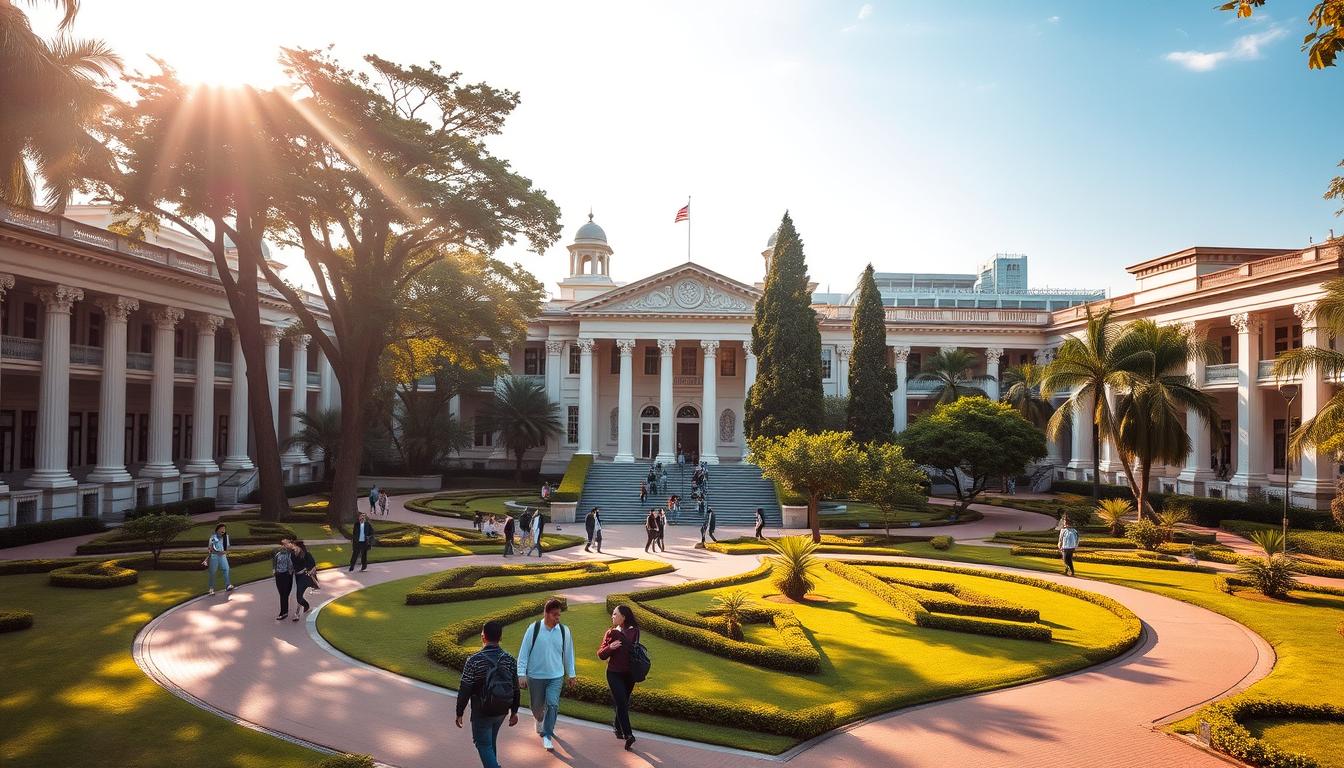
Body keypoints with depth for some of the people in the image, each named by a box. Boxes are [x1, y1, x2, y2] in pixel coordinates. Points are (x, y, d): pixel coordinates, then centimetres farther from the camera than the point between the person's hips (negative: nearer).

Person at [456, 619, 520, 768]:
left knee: (484, 744, 8)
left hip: (481, 712, -4)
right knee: (491, 741, 25)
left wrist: (459, 713, -2)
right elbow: (515, 689, 0)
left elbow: (464, 690, -14)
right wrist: (514, 712, 11)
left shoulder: (474, 660, -18)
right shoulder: (509, 660, -7)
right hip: (502, 711, 5)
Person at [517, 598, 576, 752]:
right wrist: (521, 673, -10)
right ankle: (539, 721, 46)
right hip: (535, 676, -1)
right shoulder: (534, 629, -11)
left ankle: (547, 735, 6)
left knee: (553, 704, -11)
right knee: (537, 706, 13)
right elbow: (524, 652, -7)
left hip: (556, 676, 1)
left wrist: (570, 674, 12)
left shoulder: (564, 631, -4)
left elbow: (568, 653, 7)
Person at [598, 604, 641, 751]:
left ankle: (619, 729, 32)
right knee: (621, 703, -11)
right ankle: (628, 735, -13)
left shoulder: (634, 631, -1)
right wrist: (610, 647, -24)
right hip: (614, 674, -2)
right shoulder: (611, 633, -5)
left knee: (624, 704, 13)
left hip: (629, 674, 2)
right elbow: (601, 655, -5)